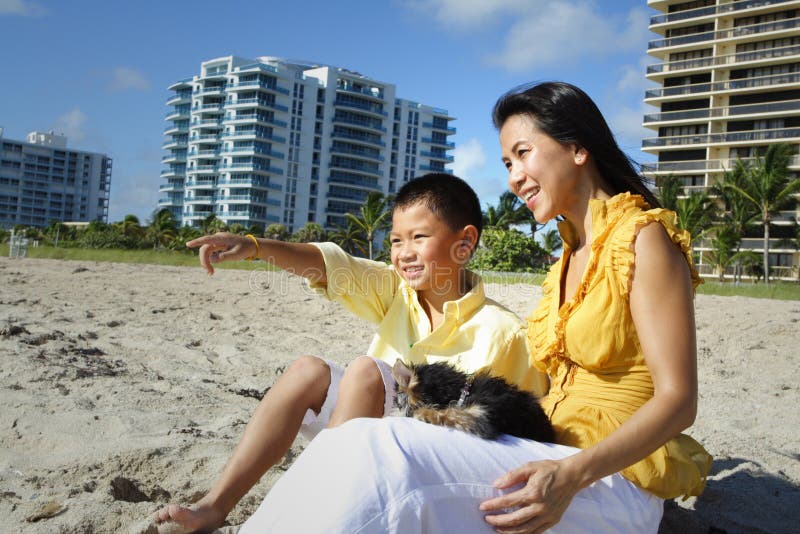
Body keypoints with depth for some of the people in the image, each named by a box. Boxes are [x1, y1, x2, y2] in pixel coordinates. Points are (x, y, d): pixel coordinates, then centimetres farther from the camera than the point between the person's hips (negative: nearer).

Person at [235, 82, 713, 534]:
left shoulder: (643, 239, -7)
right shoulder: (569, 260, 17)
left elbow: (678, 399, -13)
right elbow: (562, 391, 13)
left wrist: (573, 474, -28)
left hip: (616, 480, -7)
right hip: (554, 461, 7)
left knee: (382, 455, -27)